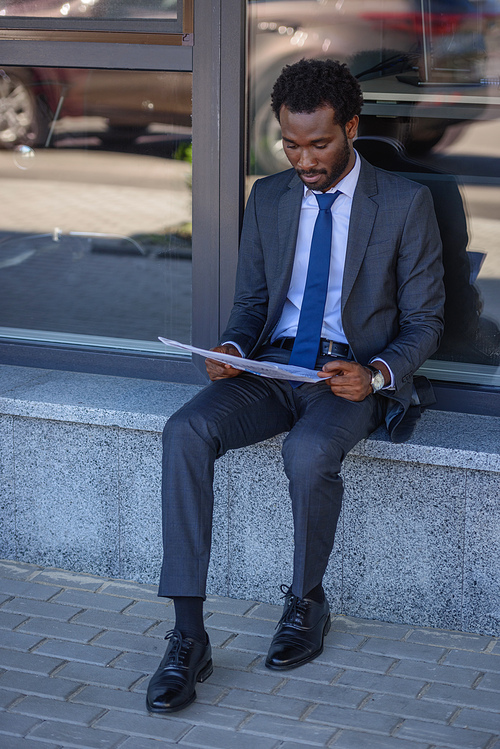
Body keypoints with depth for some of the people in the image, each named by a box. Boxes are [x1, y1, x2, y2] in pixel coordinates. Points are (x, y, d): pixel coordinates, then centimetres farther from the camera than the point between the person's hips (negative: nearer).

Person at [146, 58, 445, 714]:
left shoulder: (405, 204, -2)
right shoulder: (268, 198, 10)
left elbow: (425, 322, 1)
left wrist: (376, 373, -19)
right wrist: (232, 349, -7)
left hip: (354, 376, -4)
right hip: (272, 367, 4)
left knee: (309, 452, -37)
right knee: (184, 433, -25)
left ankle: (307, 605, -8)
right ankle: (188, 639, -24)